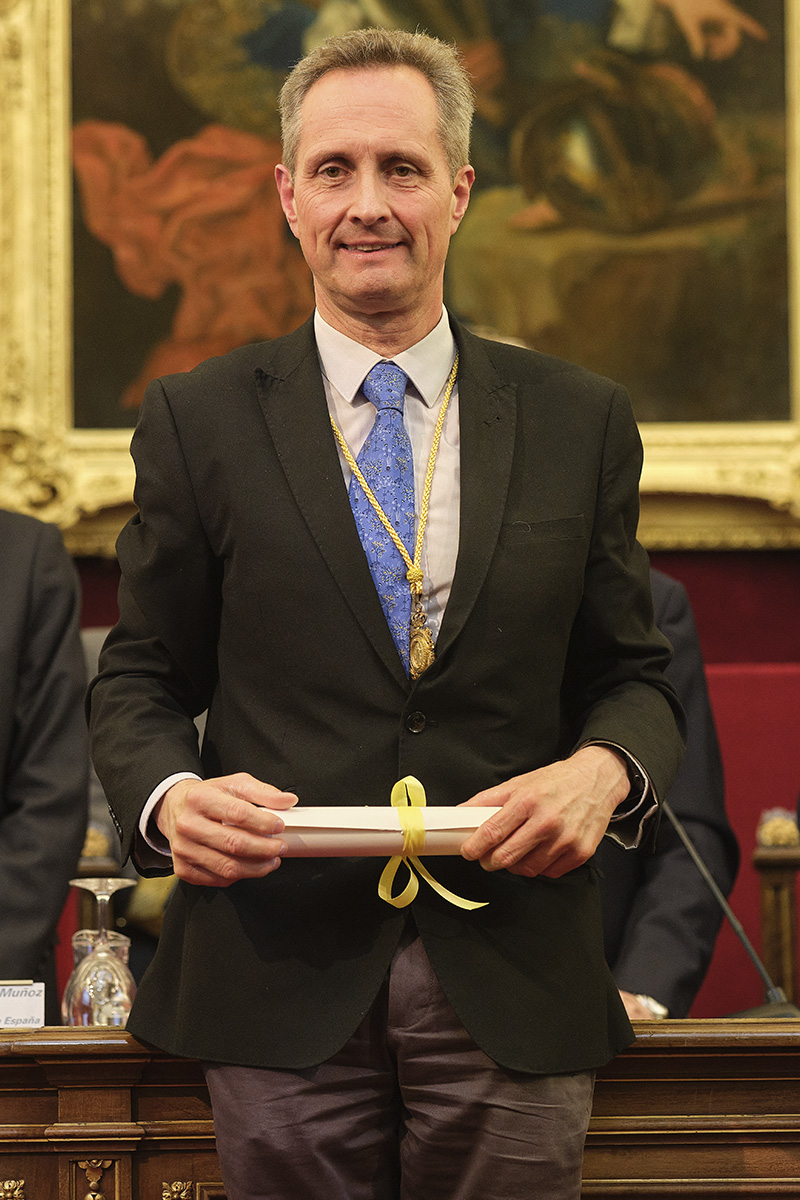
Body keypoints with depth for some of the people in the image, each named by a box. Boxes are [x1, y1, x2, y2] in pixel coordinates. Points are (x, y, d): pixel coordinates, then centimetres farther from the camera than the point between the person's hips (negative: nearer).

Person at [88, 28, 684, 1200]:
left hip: (515, 983, 1)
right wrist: (169, 796, -14)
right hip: (282, 984, -1)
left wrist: (603, 771, -11)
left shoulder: (581, 421, 8)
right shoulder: (197, 420, 5)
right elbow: (140, 679, 7)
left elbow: (632, 672, 12)